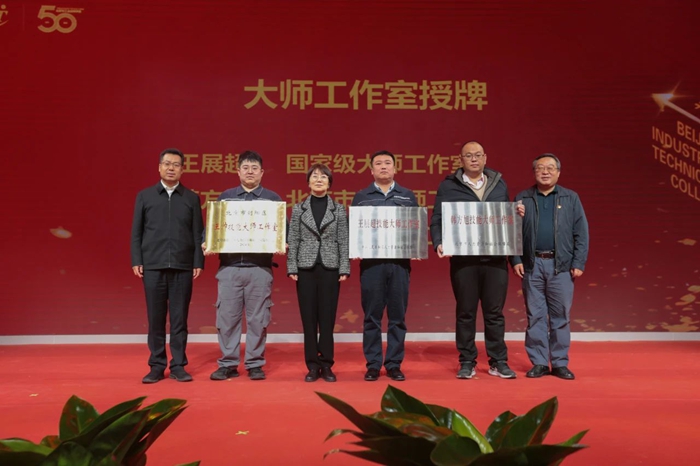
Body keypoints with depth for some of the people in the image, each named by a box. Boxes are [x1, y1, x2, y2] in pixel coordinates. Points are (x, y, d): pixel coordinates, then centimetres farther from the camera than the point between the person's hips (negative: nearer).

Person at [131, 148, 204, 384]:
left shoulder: (191, 198, 8)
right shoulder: (145, 196, 9)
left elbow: (198, 233, 5)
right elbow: (136, 231, 7)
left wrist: (198, 262, -2)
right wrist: (136, 261, -1)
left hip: (183, 266, 0)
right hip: (153, 266, 0)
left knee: (179, 318, 4)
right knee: (155, 318, 5)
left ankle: (178, 366, 13)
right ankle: (157, 366, 15)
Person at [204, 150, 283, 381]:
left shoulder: (272, 199, 8)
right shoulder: (225, 197, 12)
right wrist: (207, 243, -7)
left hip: (260, 267, -1)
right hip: (229, 266, 1)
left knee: (257, 318, 3)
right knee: (227, 316, 3)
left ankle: (255, 364, 15)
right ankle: (228, 364, 15)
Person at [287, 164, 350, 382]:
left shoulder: (339, 209, 5)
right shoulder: (298, 209, 6)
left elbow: (343, 241, 3)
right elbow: (293, 240, 4)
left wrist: (344, 268, -4)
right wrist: (292, 268, -3)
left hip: (330, 267, 0)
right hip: (306, 267, 1)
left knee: (327, 317, 2)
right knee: (308, 317, 3)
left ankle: (326, 365, 13)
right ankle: (313, 366, 13)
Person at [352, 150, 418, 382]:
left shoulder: (408, 196, 12)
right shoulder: (361, 197, 9)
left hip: (400, 262, 1)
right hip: (371, 262, -1)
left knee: (398, 316, 5)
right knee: (372, 316, 3)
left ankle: (394, 365, 16)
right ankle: (373, 365, 13)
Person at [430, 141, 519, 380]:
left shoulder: (499, 184, 13)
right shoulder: (448, 186, 4)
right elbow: (437, 221, 1)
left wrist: (517, 214, -3)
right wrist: (439, 243, -15)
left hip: (495, 258, 2)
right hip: (463, 259, -2)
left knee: (495, 312, 7)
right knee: (465, 312, 6)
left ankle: (498, 362, 19)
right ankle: (467, 362, 17)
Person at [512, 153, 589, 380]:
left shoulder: (571, 198, 8)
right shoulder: (522, 198, 8)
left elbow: (581, 233, 4)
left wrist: (579, 263, -4)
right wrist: (516, 260, -4)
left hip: (561, 266, 0)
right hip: (532, 265, 0)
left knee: (560, 317, 5)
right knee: (535, 316, 5)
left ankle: (560, 363, 17)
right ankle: (539, 363, 14)